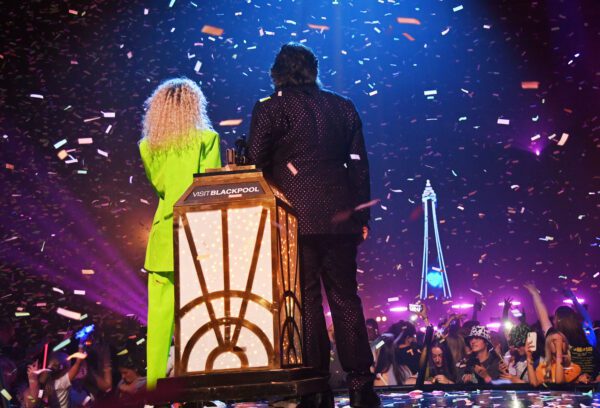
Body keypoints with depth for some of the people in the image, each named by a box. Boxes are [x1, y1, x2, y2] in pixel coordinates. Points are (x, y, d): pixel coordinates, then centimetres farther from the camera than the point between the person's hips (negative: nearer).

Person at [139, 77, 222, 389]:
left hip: (164, 237, 3)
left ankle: (155, 376, 7)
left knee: (161, 311, 5)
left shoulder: (148, 146, 7)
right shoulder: (207, 140, -3)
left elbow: (158, 185, 13)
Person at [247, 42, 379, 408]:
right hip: (340, 217, 4)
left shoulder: (269, 110, -2)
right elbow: (359, 164, 10)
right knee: (346, 299, 9)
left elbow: (255, 167, -3)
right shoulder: (343, 107, 10)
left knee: (307, 301, 2)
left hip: (295, 218, -3)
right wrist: (362, 217, 13)